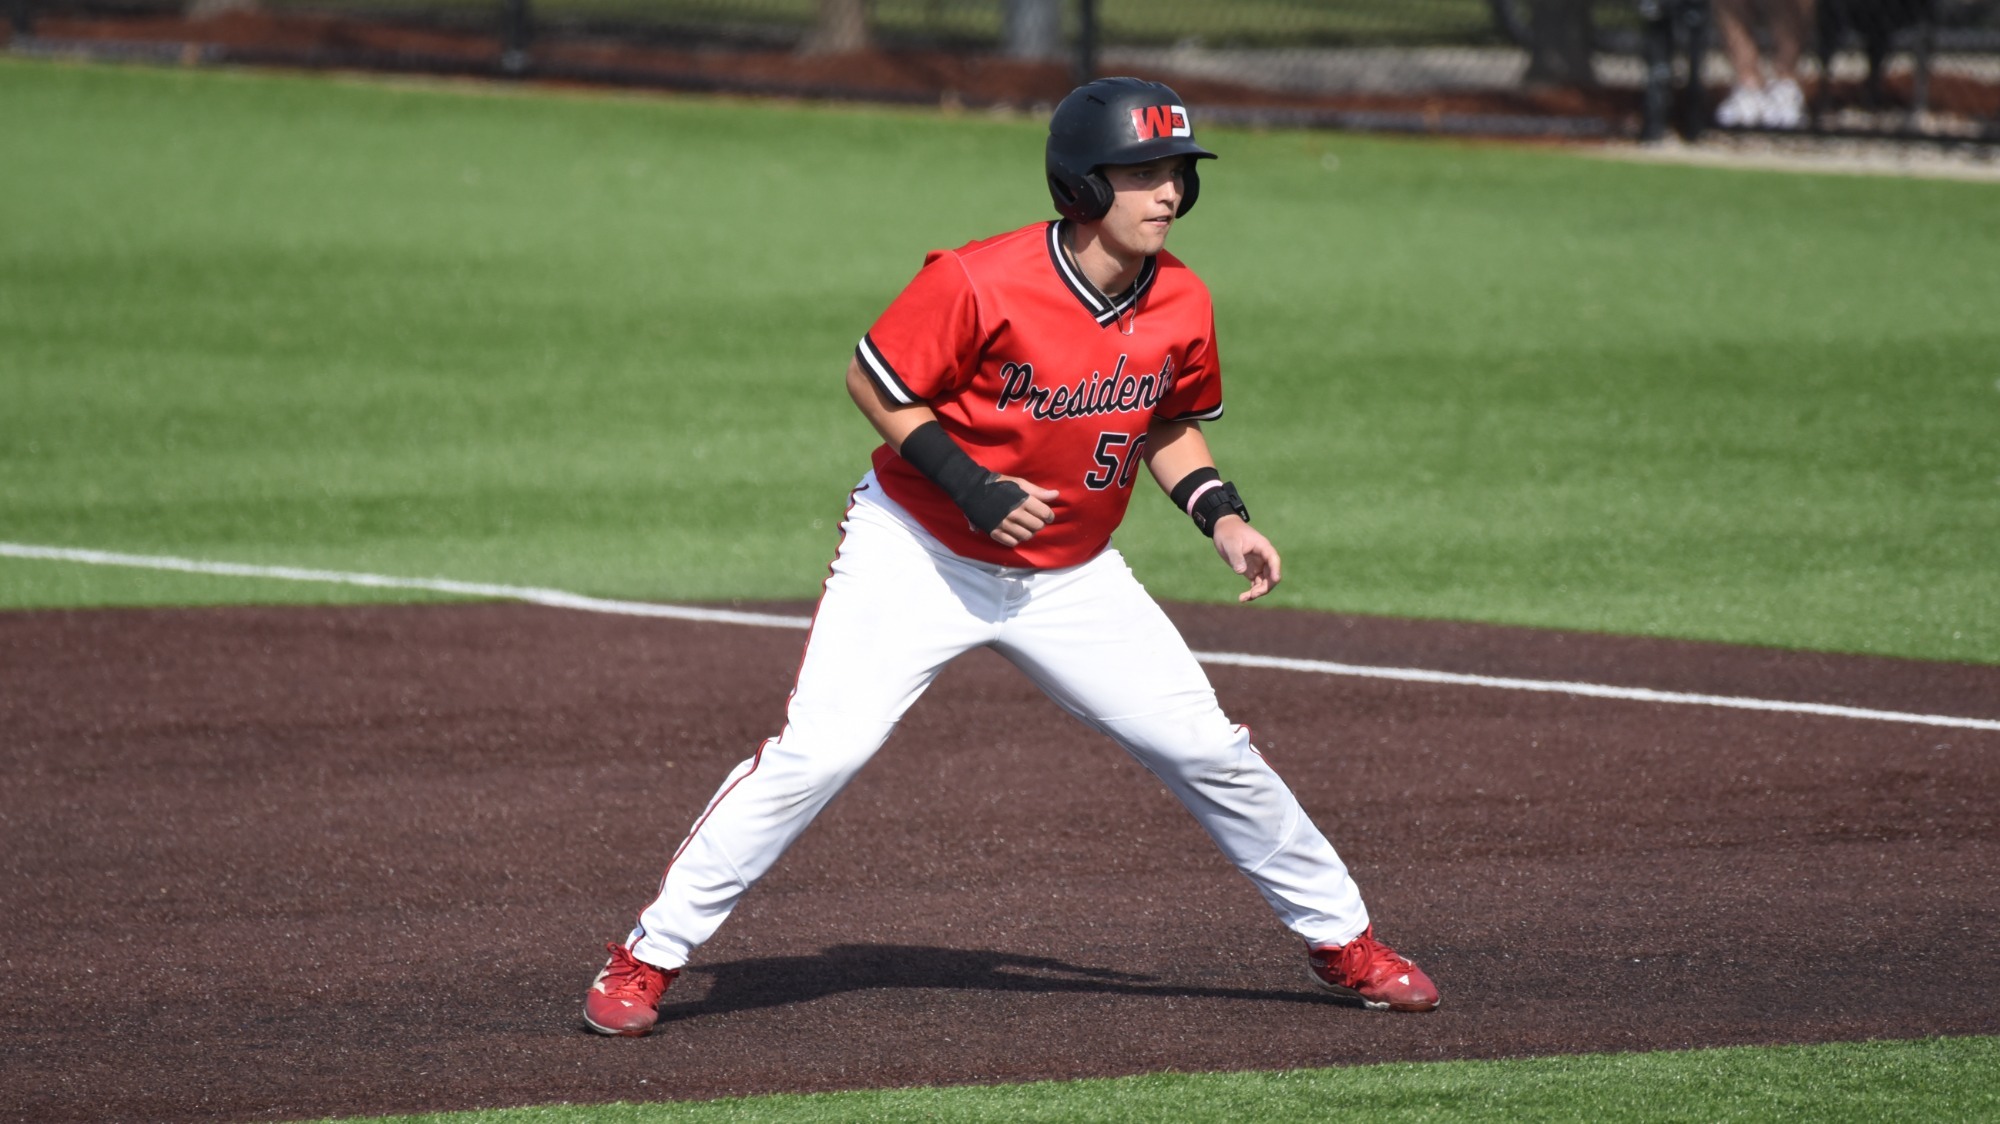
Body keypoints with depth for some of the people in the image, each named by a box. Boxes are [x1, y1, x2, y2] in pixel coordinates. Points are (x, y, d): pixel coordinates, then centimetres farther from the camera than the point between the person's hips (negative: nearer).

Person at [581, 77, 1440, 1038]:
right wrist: (968, 484, -23)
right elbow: (873, 380, -14)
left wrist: (1220, 512, -3)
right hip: (920, 554, -5)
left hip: (1071, 578, 5)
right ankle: (647, 959, -7)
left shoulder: (1182, 307, -6)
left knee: (1210, 752, 2)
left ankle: (1340, 939, 22)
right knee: (816, 751, -18)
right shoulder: (980, 285, -24)